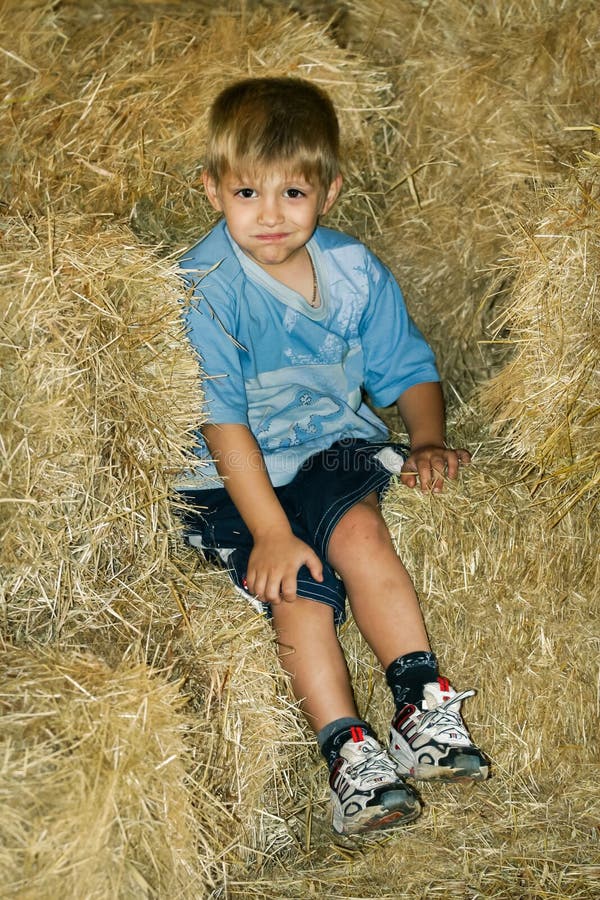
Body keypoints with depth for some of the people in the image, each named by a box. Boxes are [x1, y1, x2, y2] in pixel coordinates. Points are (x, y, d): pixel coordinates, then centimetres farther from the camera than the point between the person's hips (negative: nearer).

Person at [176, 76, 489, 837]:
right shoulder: (203, 289, -14)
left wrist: (427, 442, -7)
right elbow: (222, 419, -18)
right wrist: (269, 531, -23)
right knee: (298, 587, -24)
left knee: (355, 530, -29)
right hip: (232, 477, -2)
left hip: (332, 446, 2)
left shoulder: (355, 272, 0)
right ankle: (349, 752, -21)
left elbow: (406, 368, 13)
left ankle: (422, 704, -26)